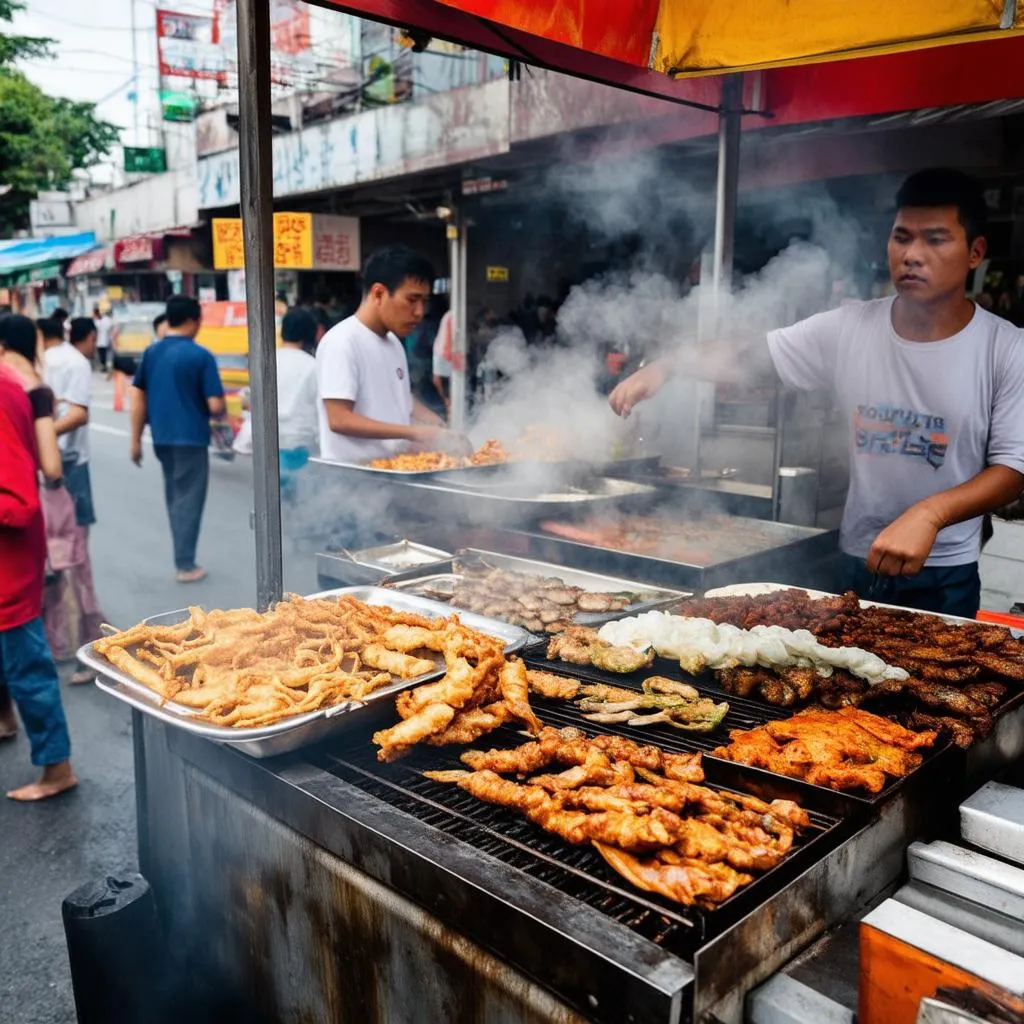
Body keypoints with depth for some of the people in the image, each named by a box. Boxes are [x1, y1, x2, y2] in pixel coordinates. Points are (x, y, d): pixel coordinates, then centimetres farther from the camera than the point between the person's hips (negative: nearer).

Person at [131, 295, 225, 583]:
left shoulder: (151, 352, 4)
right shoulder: (201, 356, -13)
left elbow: (138, 399, 5)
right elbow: (216, 406, -16)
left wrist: (136, 440, 12)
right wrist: (220, 412, 7)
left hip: (161, 437, 6)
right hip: (191, 438, -6)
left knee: (174, 495, 19)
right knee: (189, 499, 4)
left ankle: (182, 556, 28)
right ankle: (185, 565, 8)